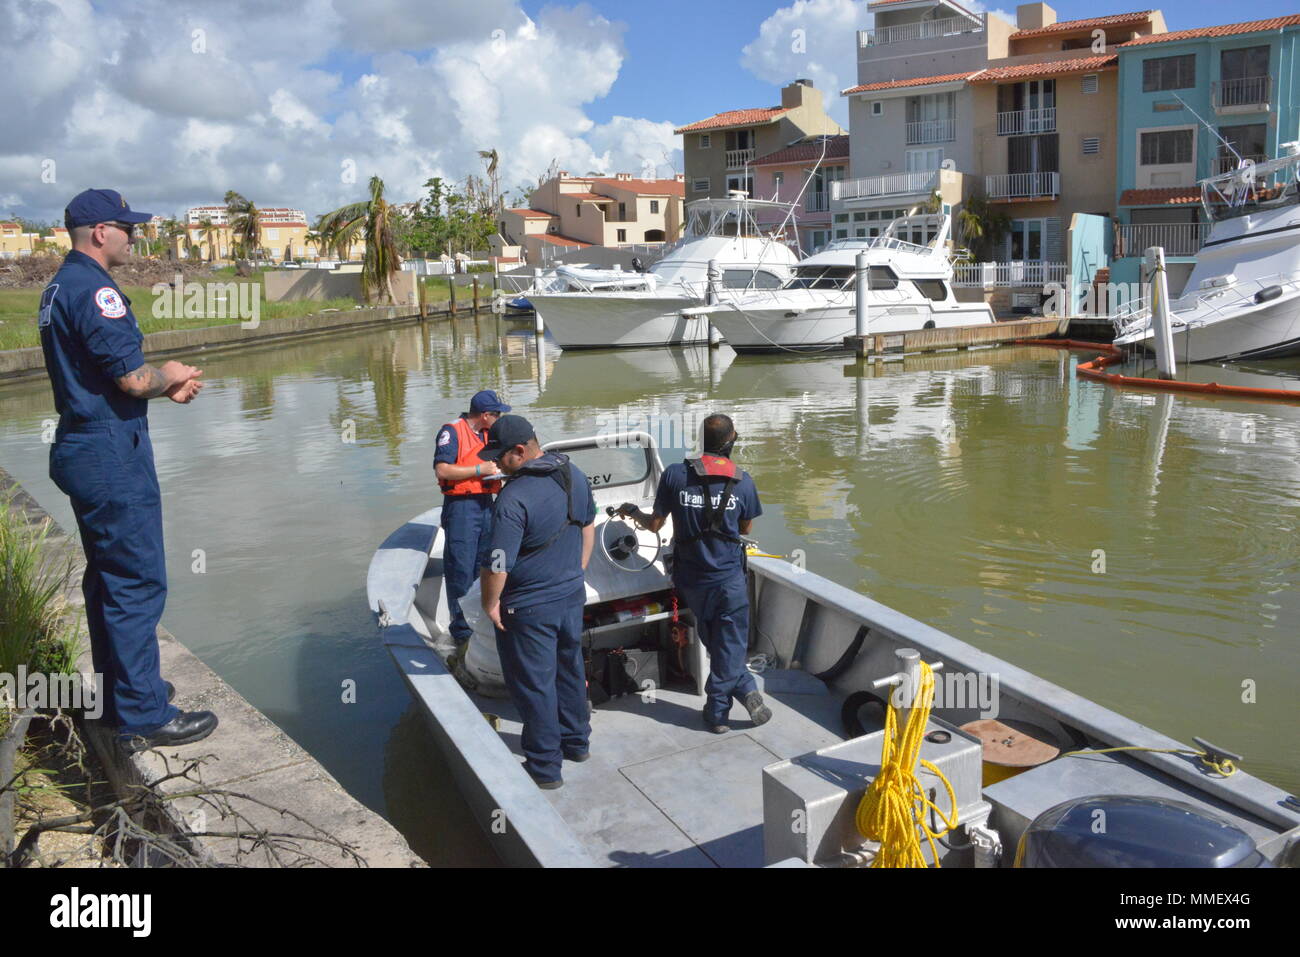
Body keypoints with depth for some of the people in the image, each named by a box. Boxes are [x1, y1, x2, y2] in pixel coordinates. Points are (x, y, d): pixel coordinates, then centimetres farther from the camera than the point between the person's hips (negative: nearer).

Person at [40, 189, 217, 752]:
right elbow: (134, 379, -22)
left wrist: (165, 388, 10)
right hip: (112, 456, -11)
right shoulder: (95, 290, -18)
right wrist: (170, 376, -1)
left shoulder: (59, 288, 15)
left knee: (108, 577, 18)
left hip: (81, 449, 11)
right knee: (138, 583, -5)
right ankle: (144, 716, 1)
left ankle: (119, 691, 31)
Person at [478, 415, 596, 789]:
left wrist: (490, 603, -9)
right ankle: (576, 741, 40)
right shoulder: (574, 474, -2)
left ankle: (545, 766, 20)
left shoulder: (514, 498, -27)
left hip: (529, 609, -8)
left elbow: (498, 565, -26)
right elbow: (588, 526, 12)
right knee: (569, 669, 23)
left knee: (534, 684, 7)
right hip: (572, 595, 8)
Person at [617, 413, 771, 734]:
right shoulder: (743, 481, -8)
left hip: (691, 577, 2)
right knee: (730, 646, 10)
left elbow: (654, 524, -2)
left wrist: (632, 512, 19)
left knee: (715, 644, 17)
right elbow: (745, 529, 5)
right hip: (729, 577, -1)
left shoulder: (674, 475, -10)